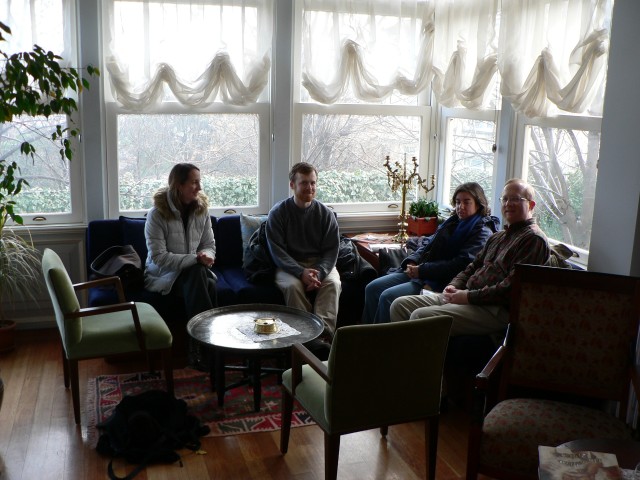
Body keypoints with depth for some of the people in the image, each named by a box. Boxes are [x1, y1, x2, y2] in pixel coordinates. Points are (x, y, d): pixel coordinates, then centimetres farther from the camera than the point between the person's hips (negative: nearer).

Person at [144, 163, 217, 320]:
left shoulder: (202, 210, 4)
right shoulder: (157, 214, -12)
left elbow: (209, 245, 8)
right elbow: (158, 258, -17)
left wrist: (206, 255, -17)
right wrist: (195, 259, -24)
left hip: (194, 271, 4)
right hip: (163, 275, -3)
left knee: (210, 283, -33)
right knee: (197, 272, -35)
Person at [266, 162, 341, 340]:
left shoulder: (326, 213, 1)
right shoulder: (278, 212, -4)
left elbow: (331, 250, 0)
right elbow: (277, 251, -10)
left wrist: (319, 272, -21)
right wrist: (301, 273, -25)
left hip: (320, 264, 2)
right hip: (289, 265, -1)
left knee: (333, 283, -28)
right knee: (292, 285, -32)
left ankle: (324, 332, -33)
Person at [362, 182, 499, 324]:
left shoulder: (483, 232, -6)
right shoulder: (452, 222, 19)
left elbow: (461, 264, -18)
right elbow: (428, 243, 21)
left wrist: (422, 270, -18)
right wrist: (412, 261, -1)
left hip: (441, 283, -8)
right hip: (418, 272, 8)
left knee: (387, 297, -24)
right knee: (372, 288, -6)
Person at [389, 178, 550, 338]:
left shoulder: (534, 239, -6)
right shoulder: (497, 237, 24)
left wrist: (469, 296, -16)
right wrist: (453, 286, 4)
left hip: (495, 310, -10)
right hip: (465, 296, 10)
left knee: (420, 316, -28)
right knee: (400, 305, 0)